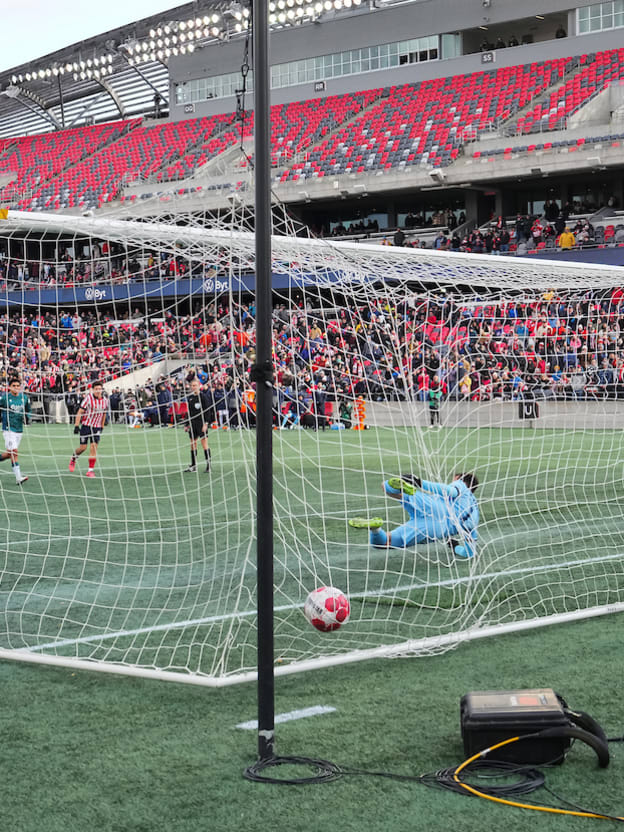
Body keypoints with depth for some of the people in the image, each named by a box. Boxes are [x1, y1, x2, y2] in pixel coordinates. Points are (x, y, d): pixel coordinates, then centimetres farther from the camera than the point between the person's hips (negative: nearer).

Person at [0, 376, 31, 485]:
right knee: (14, 452, -14)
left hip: (19, 430, 5)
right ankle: (18, 478, -14)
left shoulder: (24, 397, 6)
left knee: (10, 454, 10)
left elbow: (28, 411, 20)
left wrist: (26, 418, 2)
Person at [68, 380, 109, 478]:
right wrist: (76, 425, -16)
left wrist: (102, 427, 18)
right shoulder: (88, 398, -13)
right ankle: (73, 459, 33)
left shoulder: (105, 400, 1)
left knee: (94, 447, -8)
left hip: (97, 427, 3)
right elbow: (80, 412, -11)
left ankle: (90, 470, -4)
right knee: (83, 447, 1)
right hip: (86, 425, -3)